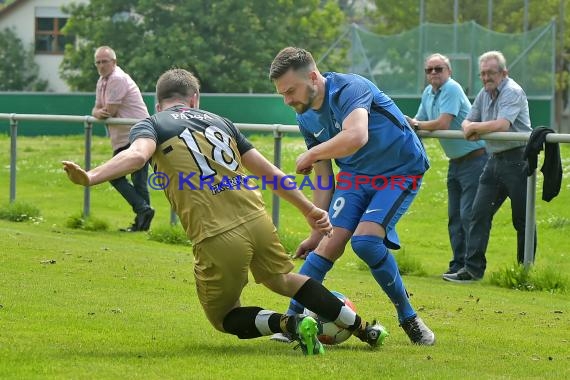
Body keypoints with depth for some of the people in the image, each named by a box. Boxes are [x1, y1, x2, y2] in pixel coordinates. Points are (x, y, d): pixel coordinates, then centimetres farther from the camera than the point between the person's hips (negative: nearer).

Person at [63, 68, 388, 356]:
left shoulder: (151, 125, 8)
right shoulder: (219, 121, 21)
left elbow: (137, 155, -18)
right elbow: (270, 172, 21)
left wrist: (90, 177, -30)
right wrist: (310, 209, 29)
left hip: (217, 238, -4)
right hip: (257, 220, 4)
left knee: (225, 318, 19)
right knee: (282, 280, 33)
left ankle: (290, 323, -7)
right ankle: (363, 328, 33)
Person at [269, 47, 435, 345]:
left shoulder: (350, 88, -25)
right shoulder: (306, 118, 0)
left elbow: (356, 136, -45)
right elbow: (323, 180, 9)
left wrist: (311, 154, -29)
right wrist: (316, 233, 10)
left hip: (401, 171, -6)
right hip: (355, 176, 6)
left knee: (365, 239, -23)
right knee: (330, 245, -12)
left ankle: (408, 318, -7)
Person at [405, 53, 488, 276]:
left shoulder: (452, 89, -17)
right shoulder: (428, 93, 10)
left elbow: (442, 124, -24)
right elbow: (419, 122, 14)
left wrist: (415, 125, -11)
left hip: (473, 158, -10)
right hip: (455, 161, 10)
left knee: (468, 214, -12)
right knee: (454, 216, 13)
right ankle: (458, 264, 20)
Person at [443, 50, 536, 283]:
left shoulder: (512, 92, -13)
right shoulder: (485, 94, 13)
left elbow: (502, 125, -26)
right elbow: (468, 121, 19)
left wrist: (475, 127, -11)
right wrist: (469, 128, -6)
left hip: (517, 159, -8)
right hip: (495, 159, 8)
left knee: (522, 218, 0)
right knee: (480, 212, 0)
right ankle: (473, 268, -1)